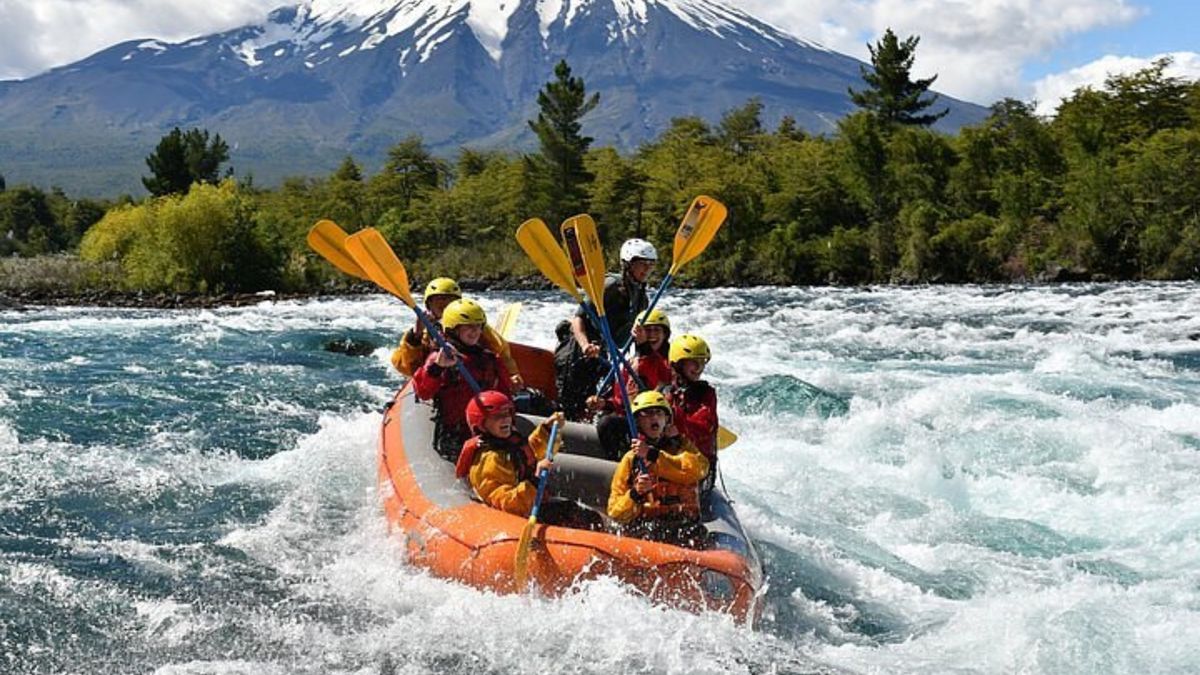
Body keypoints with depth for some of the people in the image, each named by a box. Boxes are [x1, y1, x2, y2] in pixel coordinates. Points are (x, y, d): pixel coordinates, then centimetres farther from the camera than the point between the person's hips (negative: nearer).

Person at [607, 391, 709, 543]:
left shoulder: (681, 445, 19)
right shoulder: (630, 459, 16)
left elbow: (699, 468, -6)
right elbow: (615, 511, 11)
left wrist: (653, 455, -10)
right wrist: (635, 494, -10)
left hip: (682, 524, 0)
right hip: (642, 525, 0)